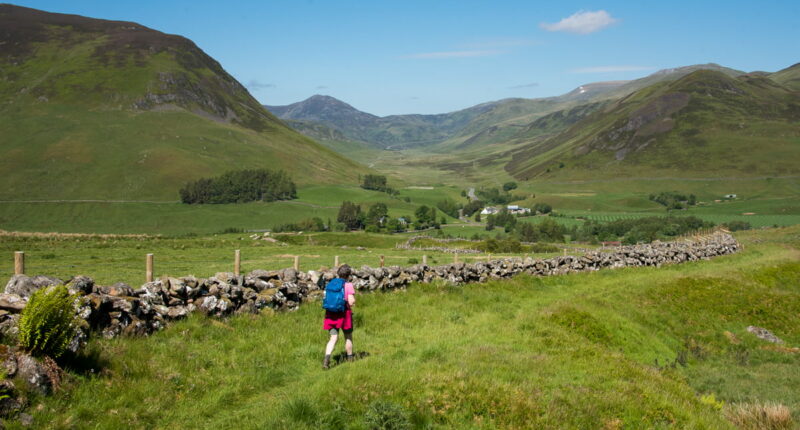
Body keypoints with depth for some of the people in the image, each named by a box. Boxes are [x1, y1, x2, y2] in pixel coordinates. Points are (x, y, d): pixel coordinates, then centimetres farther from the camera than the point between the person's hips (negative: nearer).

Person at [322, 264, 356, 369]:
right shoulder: (349, 285, -9)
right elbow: (351, 302, -16)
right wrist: (353, 301, 7)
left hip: (331, 313, 4)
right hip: (344, 313, -4)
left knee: (333, 338, 4)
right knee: (348, 337, 17)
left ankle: (327, 358, -16)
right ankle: (350, 359, 30)